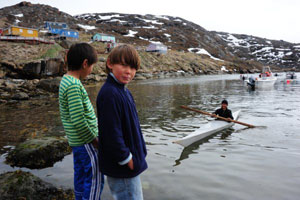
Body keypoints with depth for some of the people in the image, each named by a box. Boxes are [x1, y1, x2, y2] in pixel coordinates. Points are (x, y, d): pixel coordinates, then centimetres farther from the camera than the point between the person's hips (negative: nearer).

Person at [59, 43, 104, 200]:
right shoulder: (73, 85, -22)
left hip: (76, 140, 9)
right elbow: (78, 120, -26)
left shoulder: (66, 80, 8)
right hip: (86, 142, -9)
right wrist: (95, 140, -13)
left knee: (81, 175, 19)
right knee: (95, 179, 1)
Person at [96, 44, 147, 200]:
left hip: (130, 162, 10)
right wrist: (127, 159, -18)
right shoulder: (109, 94, -24)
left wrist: (140, 152, 15)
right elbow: (111, 133, -27)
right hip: (121, 169, -10)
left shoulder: (124, 92, 8)